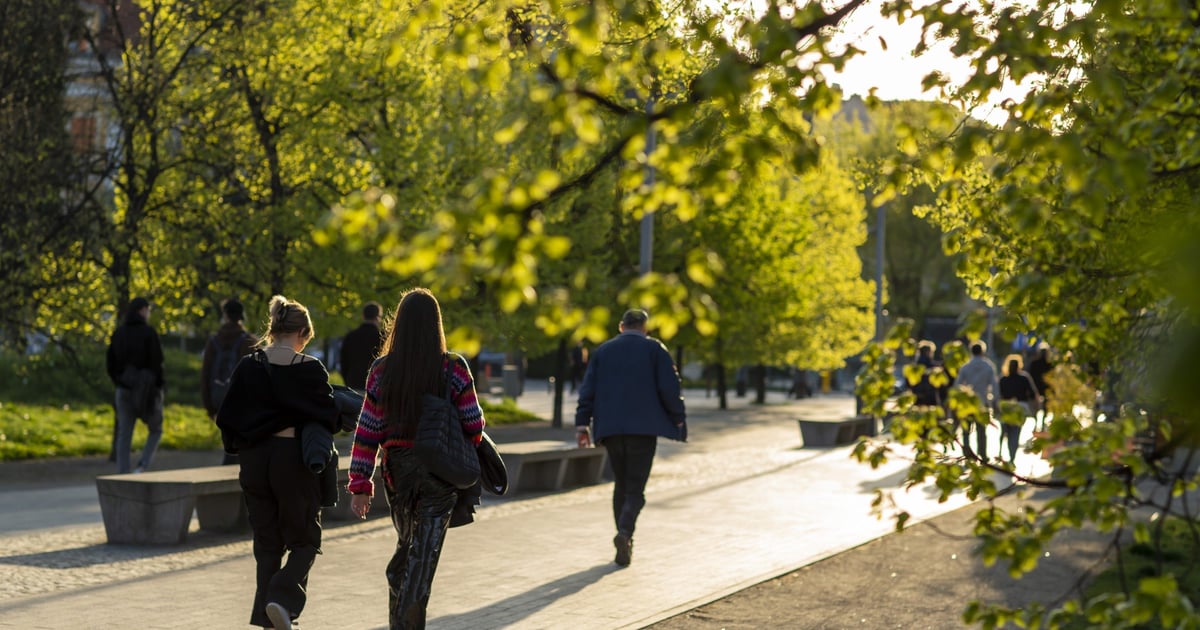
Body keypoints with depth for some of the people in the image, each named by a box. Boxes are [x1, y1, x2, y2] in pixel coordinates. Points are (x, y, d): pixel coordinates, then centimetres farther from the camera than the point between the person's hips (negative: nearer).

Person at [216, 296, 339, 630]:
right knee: (304, 541, 10)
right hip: (295, 458, -3)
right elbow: (329, 417, -5)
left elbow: (226, 418, 0)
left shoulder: (248, 367, -1)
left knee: (267, 544, 13)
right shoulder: (311, 368, -8)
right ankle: (284, 599, -14)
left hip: (254, 459, 3)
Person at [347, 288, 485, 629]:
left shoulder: (383, 370, -4)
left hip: (396, 471, 3)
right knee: (424, 555, 1)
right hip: (439, 473, -3)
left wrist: (360, 484, 2)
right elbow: (473, 425, -6)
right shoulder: (453, 368, -9)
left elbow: (367, 431, -3)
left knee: (406, 546, 23)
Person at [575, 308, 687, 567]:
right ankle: (625, 532, -27)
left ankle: (625, 544, 13)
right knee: (635, 488, -2)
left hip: (610, 428, 3)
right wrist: (679, 420, 5)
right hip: (643, 427, -3)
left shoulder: (603, 350, 12)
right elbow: (670, 387, -4)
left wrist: (582, 424, 6)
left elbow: (588, 389, 6)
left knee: (621, 484, 15)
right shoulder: (655, 349, 3)